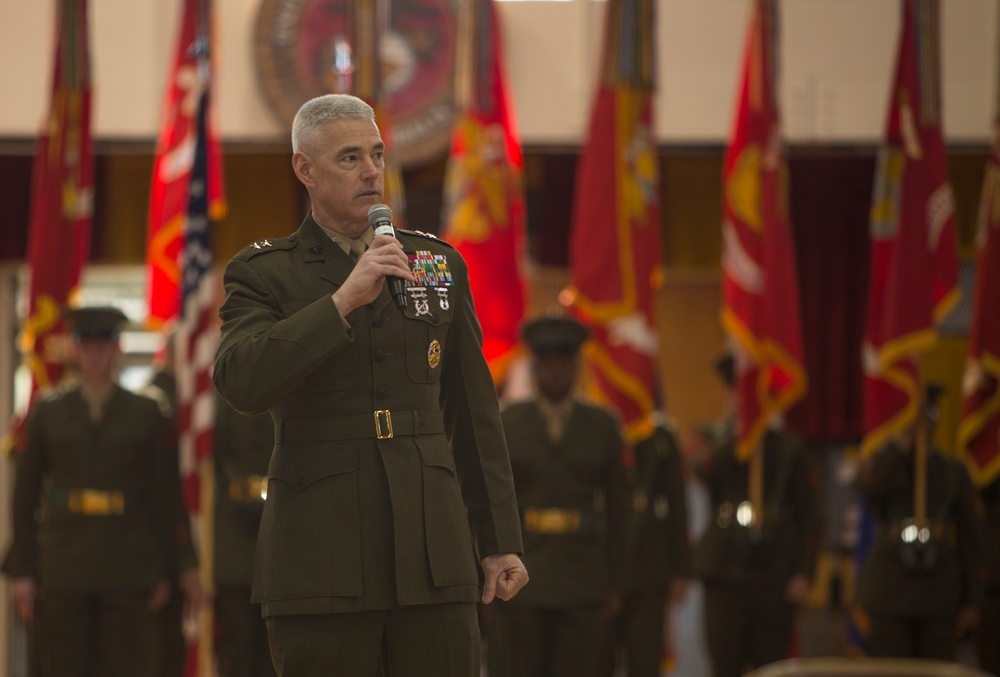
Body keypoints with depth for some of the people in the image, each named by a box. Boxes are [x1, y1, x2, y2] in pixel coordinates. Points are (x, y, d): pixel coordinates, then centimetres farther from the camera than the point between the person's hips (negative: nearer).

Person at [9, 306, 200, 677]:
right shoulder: (47, 412, 7)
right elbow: (24, 496, 8)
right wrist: (23, 572, 2)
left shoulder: (146, 413, 6)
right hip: (64, 569, 0)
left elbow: (166, 495, 7)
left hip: (128, 570, 0)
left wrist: (166, 571, 3)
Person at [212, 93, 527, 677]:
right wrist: (344, 300, -19)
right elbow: (240, 382, -16)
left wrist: (501, 540, 12)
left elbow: (475, 414, 15)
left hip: (434, 549, 3)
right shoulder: (264, 273, 3)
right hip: (320, 558, -3)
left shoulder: (439, 264, 13)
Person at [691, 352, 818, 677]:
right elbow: (704, 472, -17)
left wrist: (803, 573, -1)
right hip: (726, 573, 0)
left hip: (775, 576, 0)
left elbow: (806, 514, 7)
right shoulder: (716, 440, 8)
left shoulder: (787, 446, 8)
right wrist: (738, 431, -16)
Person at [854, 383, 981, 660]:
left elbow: (968, 540, 7)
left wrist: (971, 602, 1)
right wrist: (909, 436, -25)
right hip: (889, 594, -1)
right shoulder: (879, 462, 5)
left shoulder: (955, 471, 8)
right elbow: (870, 486, -21)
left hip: (939, 592, 1)